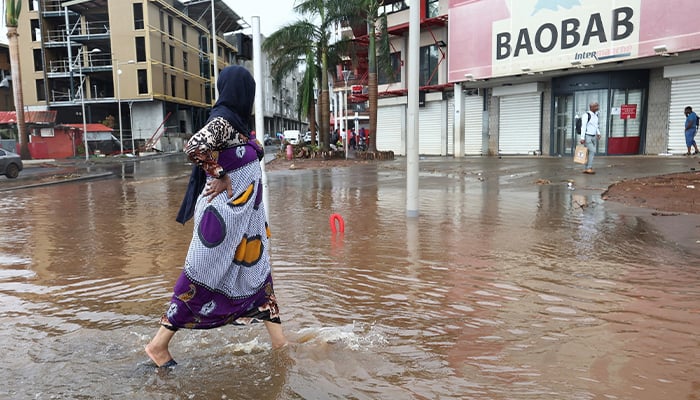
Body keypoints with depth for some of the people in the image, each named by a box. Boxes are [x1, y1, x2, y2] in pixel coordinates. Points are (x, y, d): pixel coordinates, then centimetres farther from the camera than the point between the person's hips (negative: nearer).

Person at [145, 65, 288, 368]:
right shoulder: (223, 121, -16)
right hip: (225, 215, -9)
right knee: (203, 278, 1)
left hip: (244, 216, 9)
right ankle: (159, 344, 17)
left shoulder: (234, 121, 10)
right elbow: (194, 146, -31)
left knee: (258, 273, 12)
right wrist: (221, 176, -22)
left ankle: (280, 343, 23)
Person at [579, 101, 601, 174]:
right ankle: (589, 168, -13)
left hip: (593, 137, 8)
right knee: (592, 151, -16)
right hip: (587, 137, -8)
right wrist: (582, 138, -22)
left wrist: (598, 133, 9)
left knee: (591, 153, 5)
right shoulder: (586, 115, -14)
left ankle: (585, 169, 8)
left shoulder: (595, 115, 12)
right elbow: (583, 127, -17)